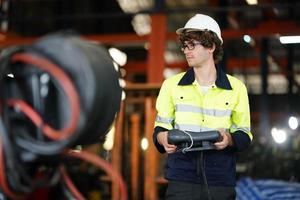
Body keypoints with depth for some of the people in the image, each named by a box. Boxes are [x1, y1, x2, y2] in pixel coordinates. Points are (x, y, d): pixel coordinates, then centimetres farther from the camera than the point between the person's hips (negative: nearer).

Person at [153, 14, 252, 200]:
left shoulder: (236, 88, 6)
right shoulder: (172, 85, 9)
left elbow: (245, 135, 8)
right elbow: (161, 127, 11)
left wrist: (229, 139, -14)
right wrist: (163, 138, -12)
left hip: (221, 181, 0)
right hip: (182, 179, 0)